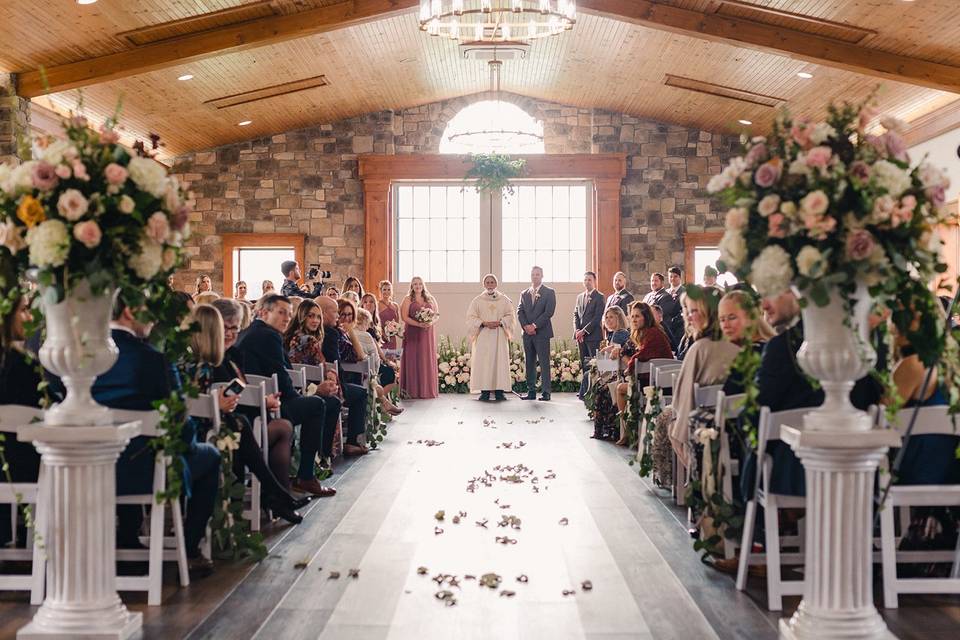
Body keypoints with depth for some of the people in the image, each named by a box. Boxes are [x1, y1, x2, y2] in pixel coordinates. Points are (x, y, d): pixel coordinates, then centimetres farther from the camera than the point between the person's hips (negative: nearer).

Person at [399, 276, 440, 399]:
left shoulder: (430, 299, 13)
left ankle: (428, 390, 5)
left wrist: (430, 322, -11)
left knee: (428, 360, 1)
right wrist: (419, 324, -18)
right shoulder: (408, 299, 3)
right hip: (412, 334, -3)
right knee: (413, 361, -5)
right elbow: (404, 317, -7)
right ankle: (413, 390, -4)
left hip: (427, 334, 3)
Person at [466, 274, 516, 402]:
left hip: (499, 336, 1)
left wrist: (500, 322, -12)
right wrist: (484, 323, -14)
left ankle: (499, 391, -2)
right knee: (483, 362, -6)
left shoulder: (504, 300, 9)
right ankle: (485, 391, -5)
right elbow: (471, 317, 0)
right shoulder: (477, 300, 6)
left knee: (500, 361, -5)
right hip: (483, 336, -1)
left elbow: (509, 315, 5)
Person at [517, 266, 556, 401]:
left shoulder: (549, 292, 2)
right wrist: (525, 326, -7)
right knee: (529, 363, 5)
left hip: (542, 332, -5)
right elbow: (520, 312, 9)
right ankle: (531, 391, 9)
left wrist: (534, 325, -13)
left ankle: (545, 392, -4)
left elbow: (549, 312, -8)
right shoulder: (524, 293, 16)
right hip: (527, 333, 5)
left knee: (544, 363, -5)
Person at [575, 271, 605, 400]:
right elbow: (576, 314, 16)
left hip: (593, 335, -6)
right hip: (581, 336, 6)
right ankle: (585, 390, 10)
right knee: (584, 364, 7)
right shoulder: (580, 297, 18)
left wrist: (584, 331, -13)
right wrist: (576, 330, -1)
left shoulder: (599, 297, -3)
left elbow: (598, 317, -10)